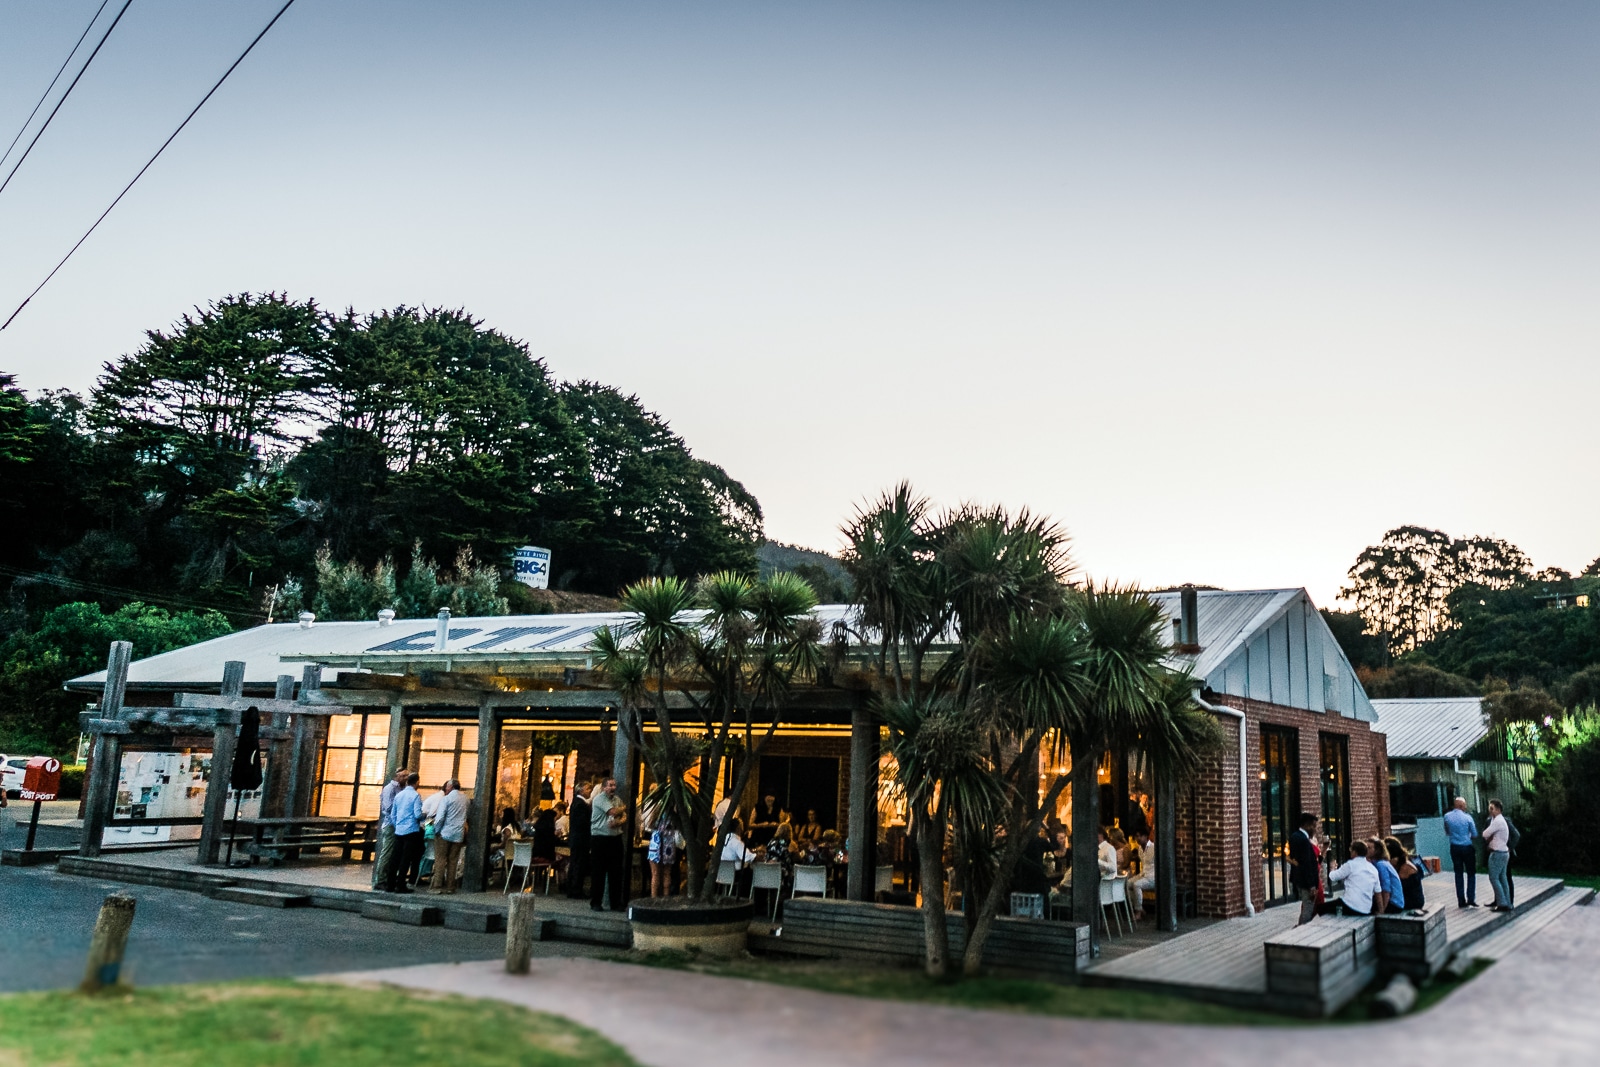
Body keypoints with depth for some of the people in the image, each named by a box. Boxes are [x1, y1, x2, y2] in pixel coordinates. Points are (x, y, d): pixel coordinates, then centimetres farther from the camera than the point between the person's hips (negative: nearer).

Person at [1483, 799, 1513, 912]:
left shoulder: (1497, 821, -17)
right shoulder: (1501, 820, 16)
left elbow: (1485, 834, -13)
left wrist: (1487, 838, 6)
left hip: (1497, 853, -10)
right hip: (1504, 852, 10)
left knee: (1494, 878, -7)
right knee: (1502, 879, 11)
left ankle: (1502, 904, -8)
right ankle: (1507, 904, 13)